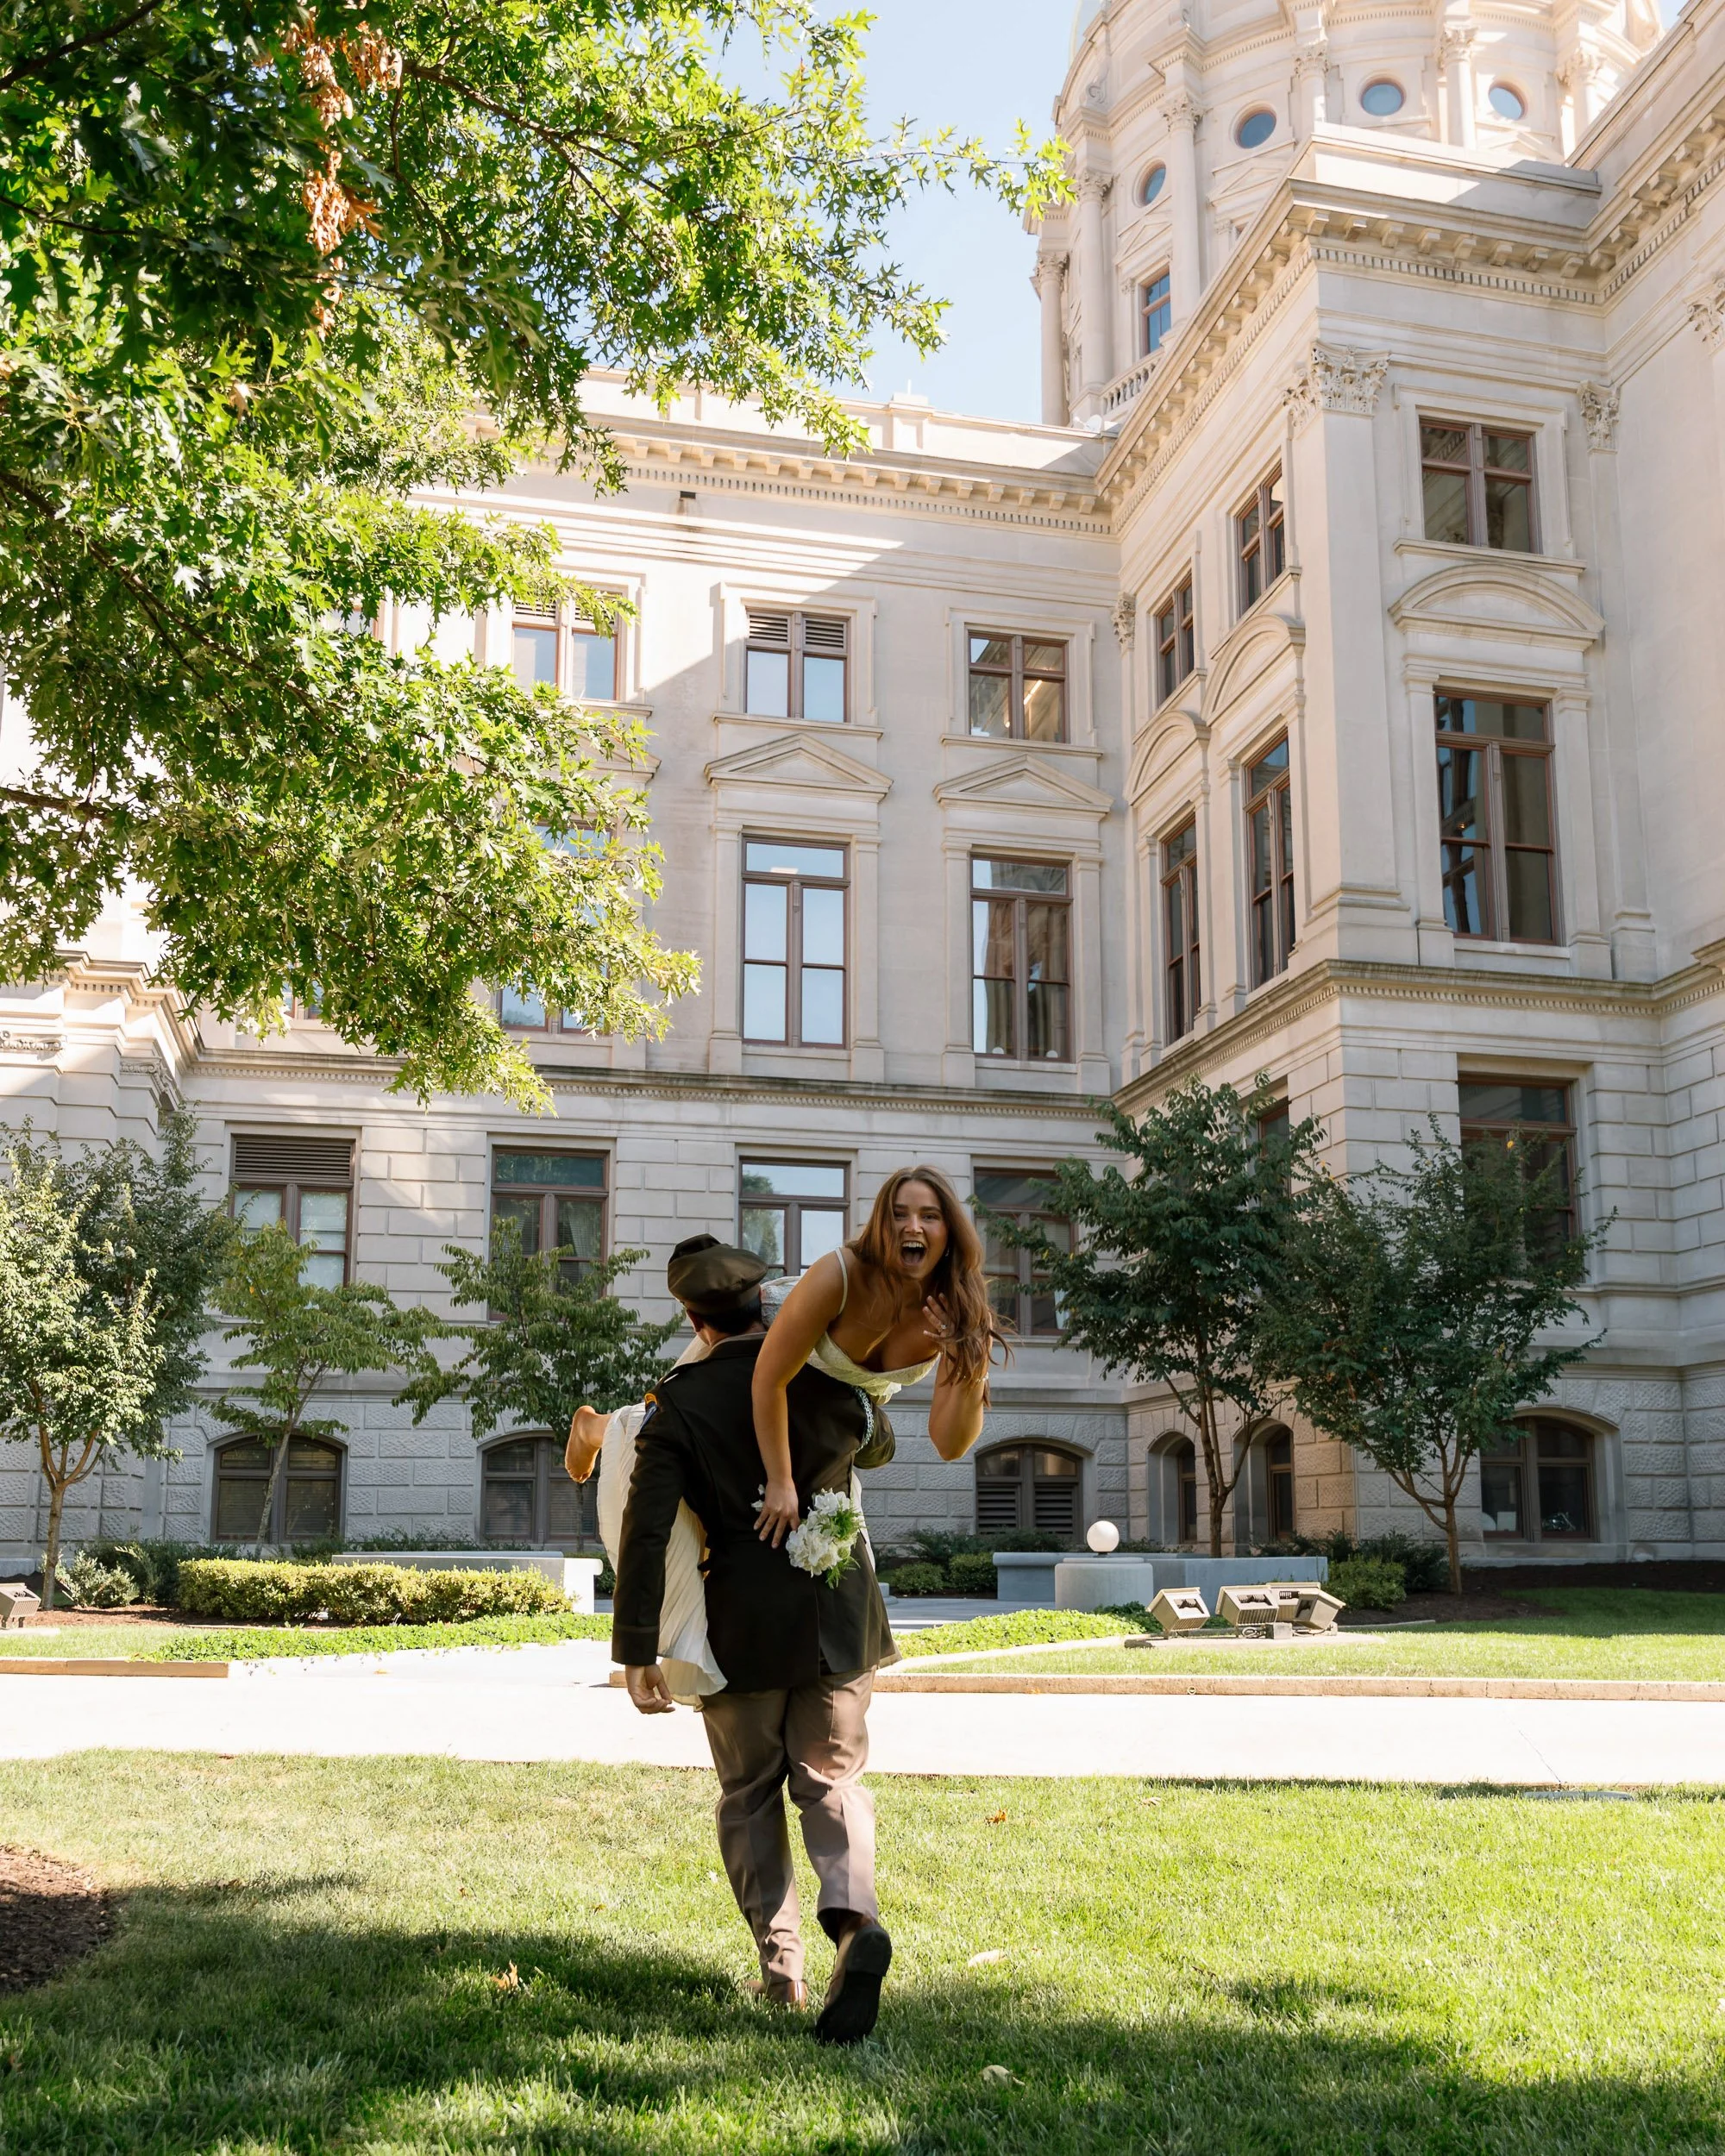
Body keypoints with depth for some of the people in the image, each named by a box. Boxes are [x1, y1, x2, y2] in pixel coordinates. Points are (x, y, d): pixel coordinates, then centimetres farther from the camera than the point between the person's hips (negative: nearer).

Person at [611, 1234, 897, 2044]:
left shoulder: (680, 1405, -8)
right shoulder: (823, 1372, -2)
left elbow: (647, 1530, -14)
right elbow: (859, 1440, 19)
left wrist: (636, 1652, -12)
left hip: (744, 1627, -1)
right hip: (840, 1613, 2)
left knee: (750, 1794, 15)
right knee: (832, 1780, 8)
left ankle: (779, 1966, 12)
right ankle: (854, 1919, -18)